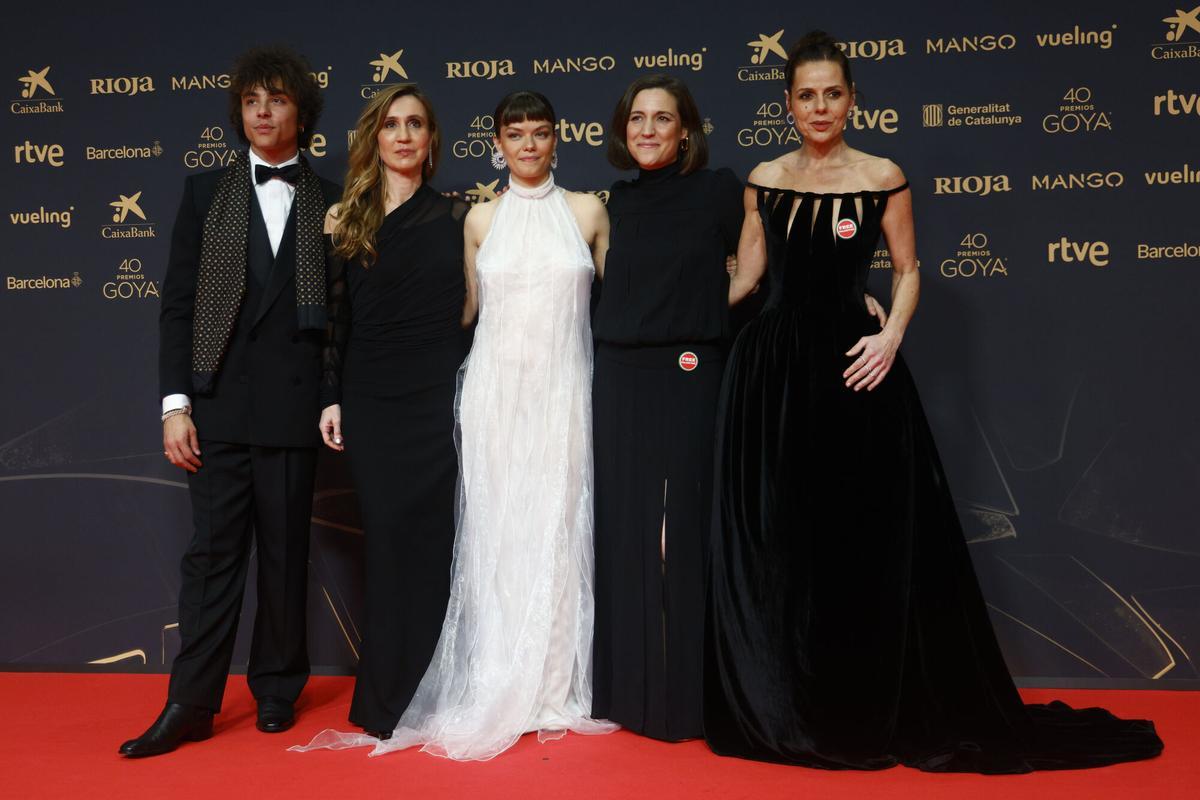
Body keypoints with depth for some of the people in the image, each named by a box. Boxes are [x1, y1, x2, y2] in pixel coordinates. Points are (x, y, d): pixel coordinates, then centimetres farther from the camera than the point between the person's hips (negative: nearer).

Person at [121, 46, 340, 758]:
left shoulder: (330, 203, 6)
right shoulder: (206, 193, 9)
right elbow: (178, 303, 5)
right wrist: (176, 402, -3)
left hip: (293, 405, 0)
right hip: (218, 404, 1)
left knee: (286, 552, 7)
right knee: (213, 552, 2)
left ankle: (278, 688, 22)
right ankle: (192, 704, 8)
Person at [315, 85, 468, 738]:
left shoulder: (454, 217, 7)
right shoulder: (345, 220, 6)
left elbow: (470, 309, 8)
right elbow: (333, 317, 6)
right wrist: (330, 398, 1)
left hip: (442, 395, 0)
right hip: (371, 397, 0)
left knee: (437, 537, 1)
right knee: (387, 535, 1)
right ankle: (388, 698, 13)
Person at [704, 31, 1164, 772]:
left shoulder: (883, 177, 1)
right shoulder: (764, 180, 7)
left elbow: (908, 271, 4)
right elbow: (744, 274, 10)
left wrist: (891, 337, -12)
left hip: (850, 365, -2)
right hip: (772, 367, 2)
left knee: (870, 537, 2)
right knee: (775, 539, 6)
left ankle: (877, 707, 18)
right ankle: (782, 703, 21)